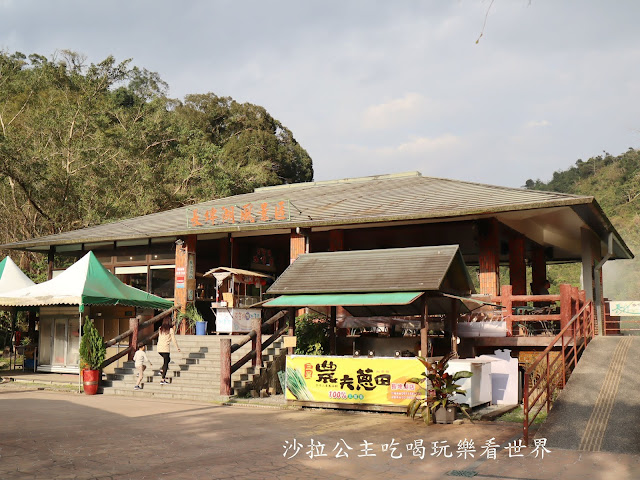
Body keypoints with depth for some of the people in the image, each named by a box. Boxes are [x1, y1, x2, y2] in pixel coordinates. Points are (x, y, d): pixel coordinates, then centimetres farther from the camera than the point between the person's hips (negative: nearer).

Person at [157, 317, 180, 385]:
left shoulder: (160, 328, 8)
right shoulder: (170, 330, -7)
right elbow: (174, 340, -4)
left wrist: (171, 325, 40)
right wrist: (177, 347, 10)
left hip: (159, 349, 6)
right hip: (165, 349, -6)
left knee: (167, 359, 28)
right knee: (166, 363, 1)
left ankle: (162, 370, 9)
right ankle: (163, 380, -3)